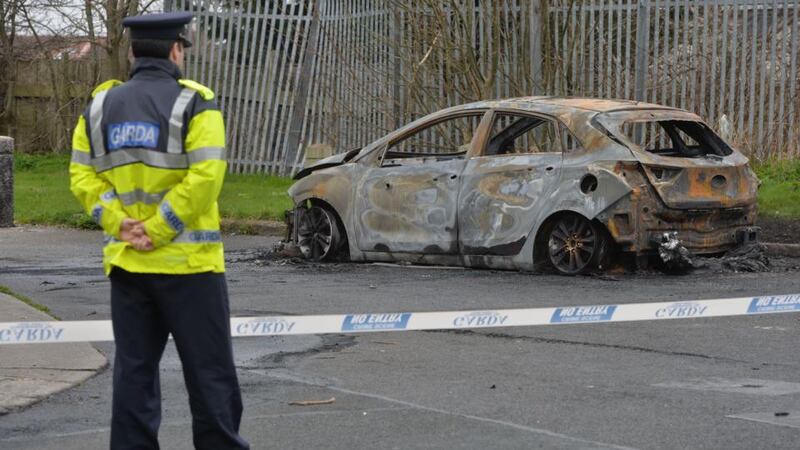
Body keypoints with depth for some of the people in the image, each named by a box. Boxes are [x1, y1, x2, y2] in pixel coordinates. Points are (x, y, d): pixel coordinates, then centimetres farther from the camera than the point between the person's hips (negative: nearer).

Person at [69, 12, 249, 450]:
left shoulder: (101, 106, 8)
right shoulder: (193, 104, -7)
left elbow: (83, 175, 2)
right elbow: (204, 177, -17)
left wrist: (119, 222, -6)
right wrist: (159, 231, -14)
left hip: (125, 261, 5)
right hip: (187, 263, -5)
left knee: (134, 368, 9)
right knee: (208, 370, 2)